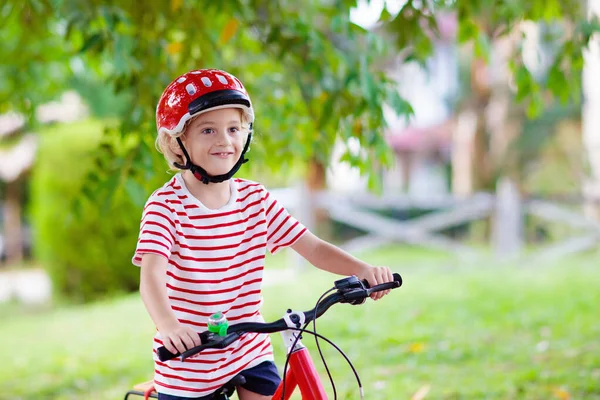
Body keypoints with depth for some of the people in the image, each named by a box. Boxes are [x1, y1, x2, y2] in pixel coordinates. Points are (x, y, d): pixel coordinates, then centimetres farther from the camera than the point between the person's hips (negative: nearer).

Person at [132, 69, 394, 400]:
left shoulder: (255, 198, 0)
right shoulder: (166, 205, -15)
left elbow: (312, 247, -1)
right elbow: (151, 274, -29)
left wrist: (363, 270, -18)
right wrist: (167, 324, -48)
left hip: (250, 352, 4)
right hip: (188, 364, -4)